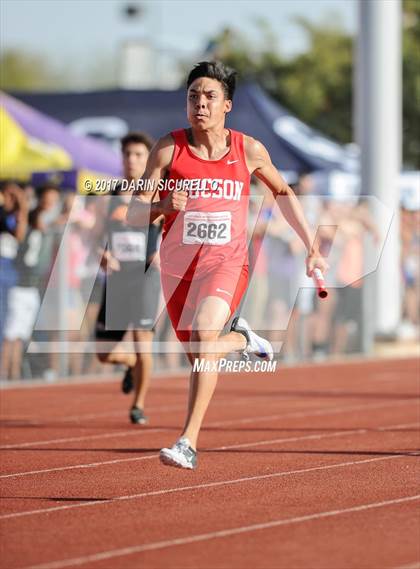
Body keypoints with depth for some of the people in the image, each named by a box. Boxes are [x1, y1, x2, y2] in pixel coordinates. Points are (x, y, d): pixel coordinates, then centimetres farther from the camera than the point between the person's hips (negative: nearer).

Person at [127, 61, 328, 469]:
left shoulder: (249, 151, -1)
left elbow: (282, 192, 18)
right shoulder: (168, 149, -5)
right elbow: (133, 214, -6)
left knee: (205, 333, -28)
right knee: (202, 355, 11)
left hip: (227, 262, -2)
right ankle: (240, 338, 48)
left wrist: (311, 246, 15)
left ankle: (188, 442, -30)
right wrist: (164, 206, -28)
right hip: (177, 265, 2)